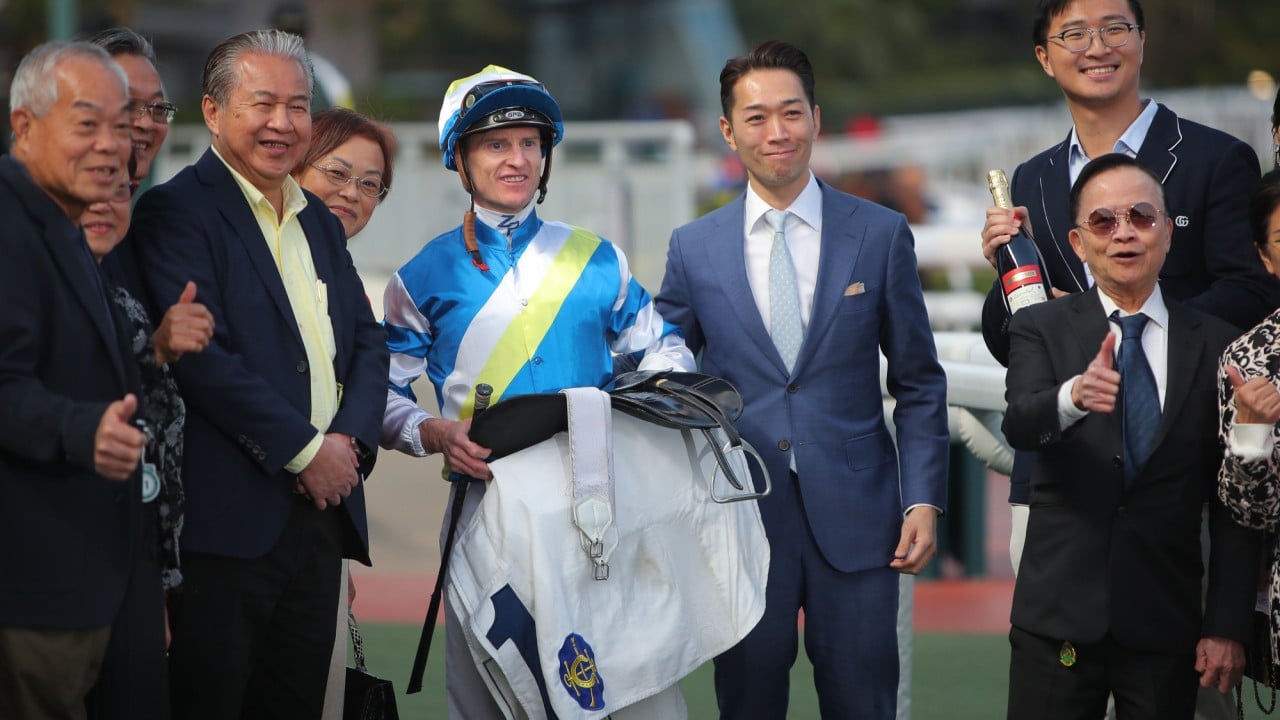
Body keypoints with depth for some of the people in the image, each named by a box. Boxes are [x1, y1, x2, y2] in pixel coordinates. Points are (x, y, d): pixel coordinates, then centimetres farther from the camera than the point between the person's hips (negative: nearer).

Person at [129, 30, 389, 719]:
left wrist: (349, 440, -3)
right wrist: (305, 449, -14)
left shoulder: (318, 220, 18)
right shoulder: (176, 211, -7)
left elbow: (367, 343, 17)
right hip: (229, 518, -7)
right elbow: (198, 357, -17)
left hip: (322, 503, 7)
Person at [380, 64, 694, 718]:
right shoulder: (427, 276, 7)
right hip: (484, 495, -1)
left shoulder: (598, 262, 11)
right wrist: (434, 432, -11)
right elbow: (383, 391, 7)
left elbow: (663, 347, 16)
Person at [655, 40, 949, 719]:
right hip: (740, 519, 1)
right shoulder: (693, 248, 5)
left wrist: (923, 499, -4)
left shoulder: (881, 234, 2)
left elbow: (918, 383, 5)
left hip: (854, 516, -1)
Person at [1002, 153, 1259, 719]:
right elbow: (1019, 423, -17)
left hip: (1167, 628, 1)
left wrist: (1228, 627, 1)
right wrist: (1075, 395, -38)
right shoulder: (1042, 329, 4)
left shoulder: (1216, 346, 5)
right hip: (1059, 619, -1)